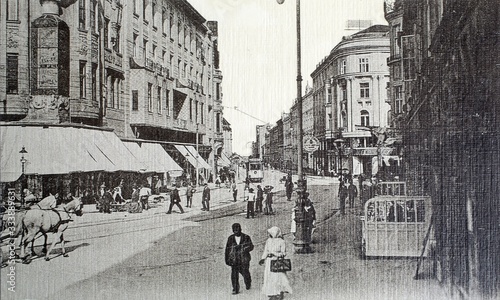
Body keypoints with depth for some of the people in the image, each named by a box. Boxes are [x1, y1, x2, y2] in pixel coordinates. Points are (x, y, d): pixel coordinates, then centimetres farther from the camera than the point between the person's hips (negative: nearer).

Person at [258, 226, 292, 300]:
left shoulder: (281, 242, -6)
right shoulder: (268, 241, 10)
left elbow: (283, 253, -6)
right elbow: (265, 251, 14)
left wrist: (275, 254, -19)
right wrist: (262, 259, 2)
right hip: (269, 261, 5)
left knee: (278, 278, -6)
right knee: (269, 278, 5)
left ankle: (281, 294, 6)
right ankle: (272, 294, 13)